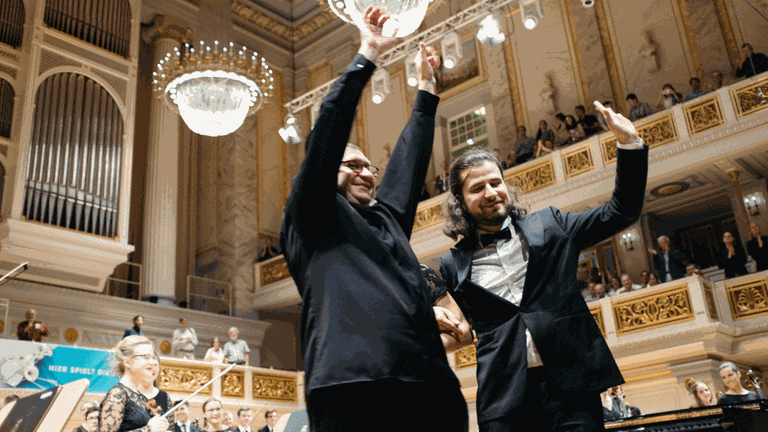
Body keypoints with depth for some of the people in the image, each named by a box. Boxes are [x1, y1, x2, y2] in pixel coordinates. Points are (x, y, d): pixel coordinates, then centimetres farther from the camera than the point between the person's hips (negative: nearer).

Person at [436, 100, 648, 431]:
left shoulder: (548, 226, 12)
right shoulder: (453, 264, 11)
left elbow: (622, 212, 12)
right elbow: (457, 336, 18)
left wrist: (629, 143, 3)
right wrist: (452, 332, -6)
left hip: (570, 381, 0)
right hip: (503, 394, 0)